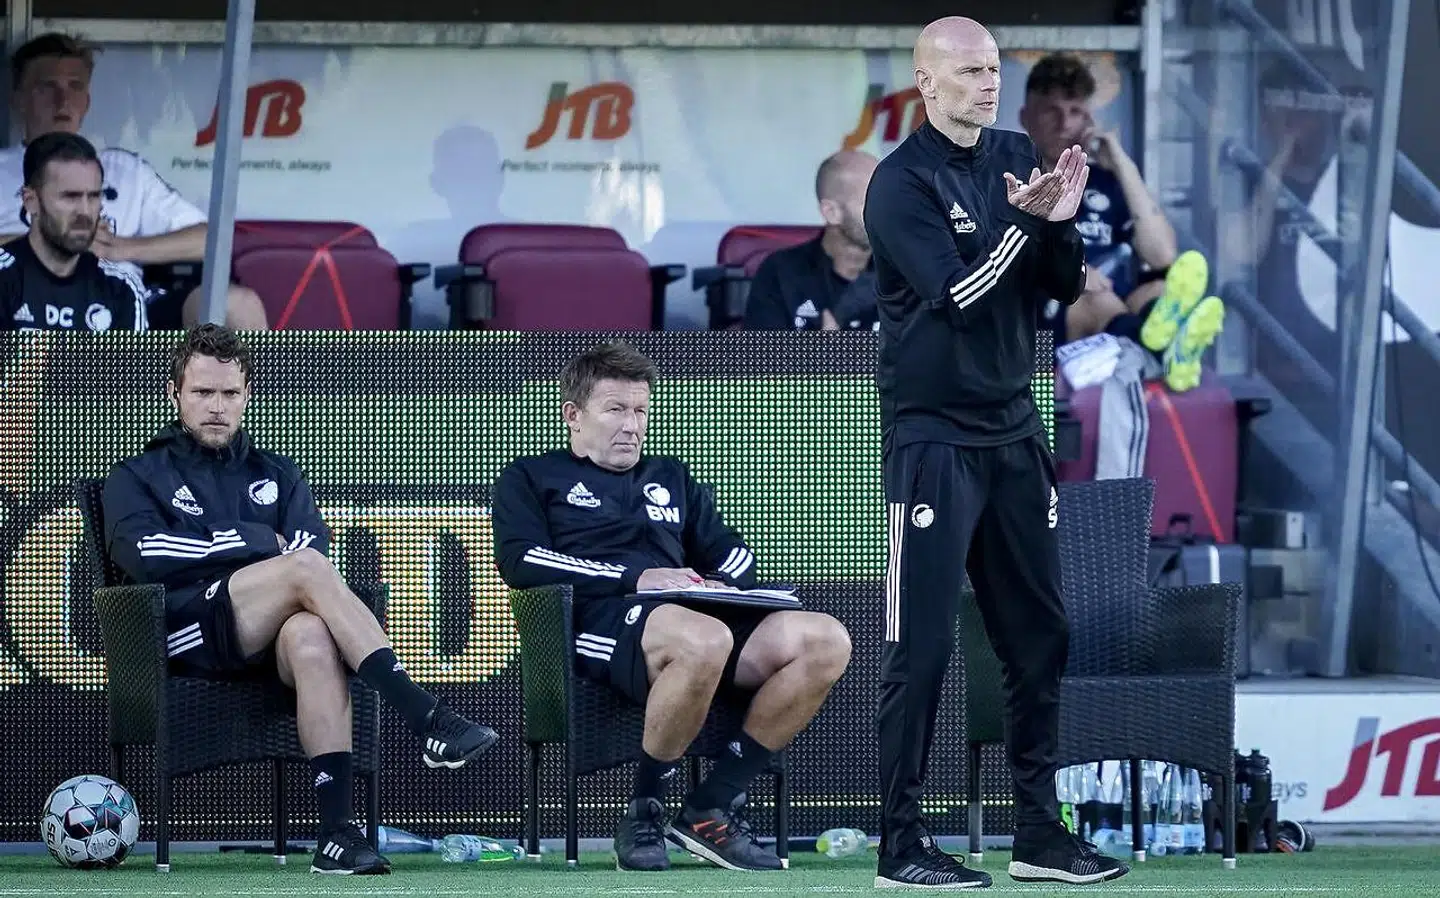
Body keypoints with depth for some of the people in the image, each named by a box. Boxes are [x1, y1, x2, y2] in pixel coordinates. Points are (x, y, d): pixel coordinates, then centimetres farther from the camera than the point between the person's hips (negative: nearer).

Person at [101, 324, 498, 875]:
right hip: (189, 631, -3)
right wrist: (251, 541, -1)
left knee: (311, 634, -39)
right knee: (305, 569, -32)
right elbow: (144, 554, -2)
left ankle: (337, 832, -50)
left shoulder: (275, 475, 31)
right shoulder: (137, 478, 20)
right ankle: (427, 719, -40)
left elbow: (313, 542, 10)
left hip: (270, 637, 3)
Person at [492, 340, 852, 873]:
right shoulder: (532, 479, 20)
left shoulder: (670, 478, 38)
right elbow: (520, 560, 1)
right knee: (705, 639, -42)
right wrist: (635, 578, -9)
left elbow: (734, 551, 31)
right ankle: (644, 815, -23)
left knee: (825, 640, -21)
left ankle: (711, 808, -16)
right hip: (600, 620, -6)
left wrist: (721, 583, 4)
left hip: (694, 611, 6)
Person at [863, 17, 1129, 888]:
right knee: (921, 646, -5)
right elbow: (957, 291, -18)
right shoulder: (902, 181, -10)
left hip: (1015, 430, 7)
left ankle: (1039, 831, 16)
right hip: (934, 435, -7)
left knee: (1040, 635, 9)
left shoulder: (1016, 156, 8)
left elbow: (1065, 287, 6)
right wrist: (1023, 220, -22)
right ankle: (901, 843, -1)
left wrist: (1061, 221, -11)